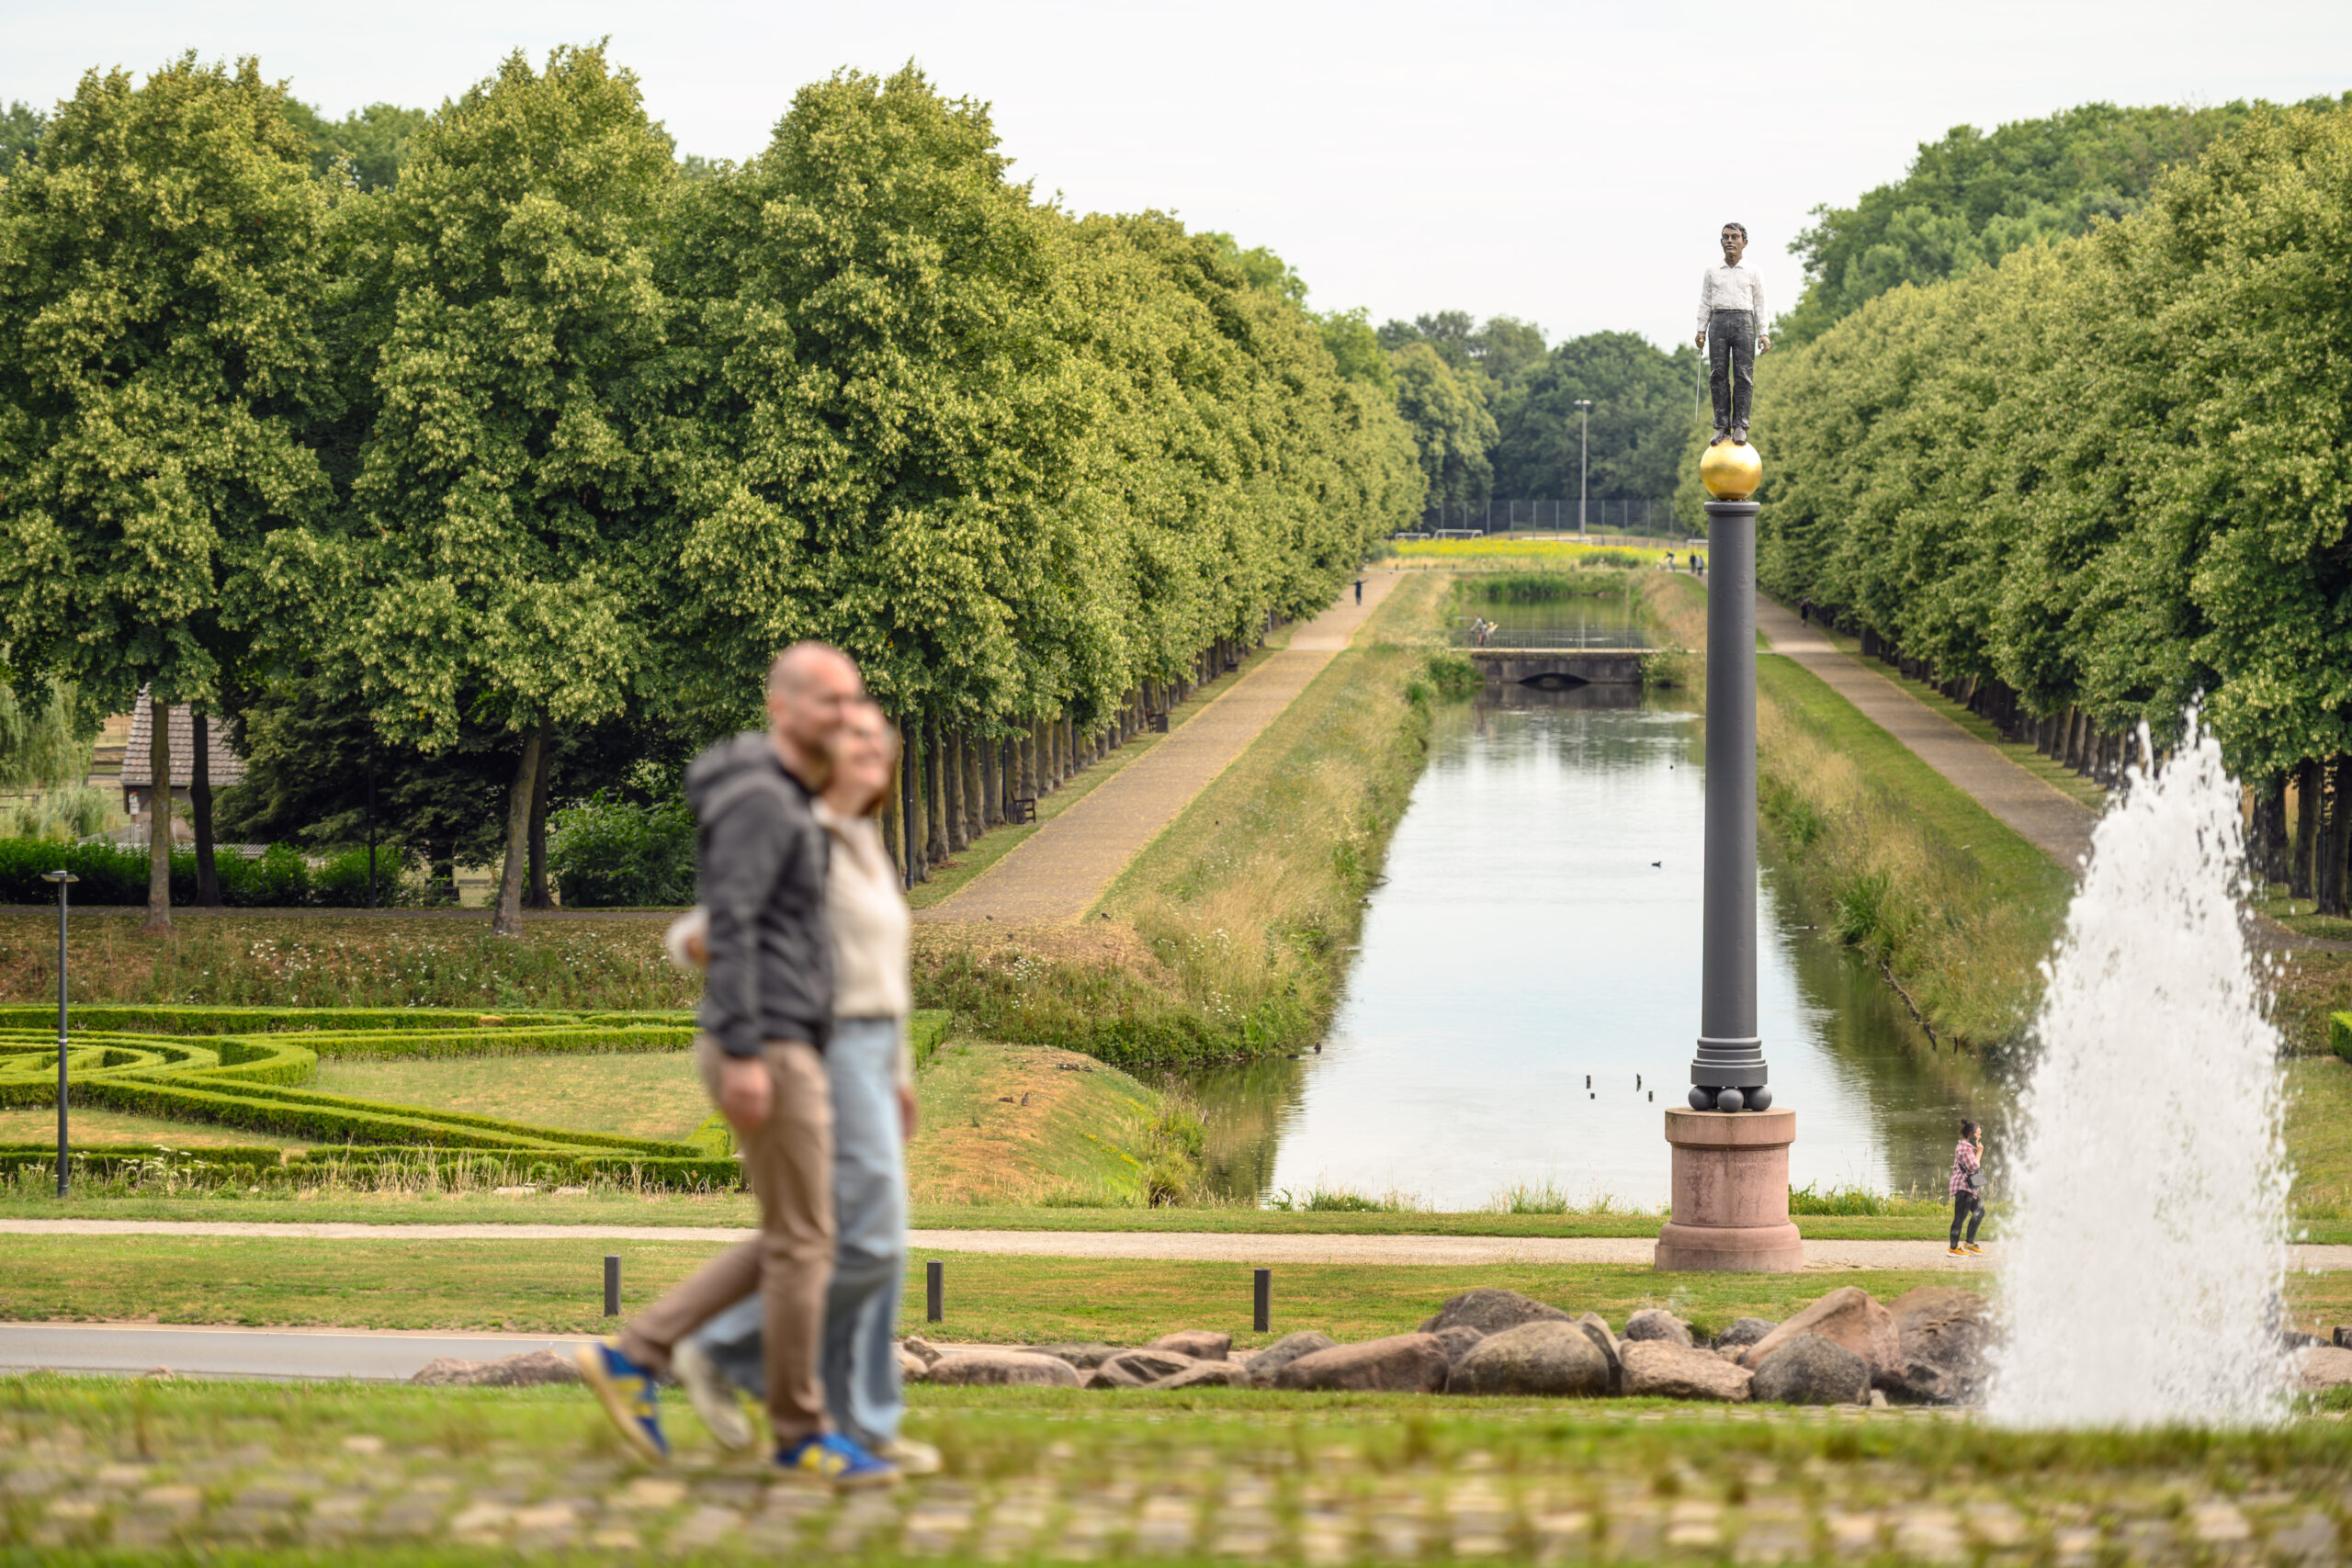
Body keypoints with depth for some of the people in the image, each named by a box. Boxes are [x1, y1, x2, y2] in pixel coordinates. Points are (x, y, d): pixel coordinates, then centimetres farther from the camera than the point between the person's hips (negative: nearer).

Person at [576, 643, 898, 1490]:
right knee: (803, 1242, -3)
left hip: (786, 1050, 10)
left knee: (791, 1242, 13)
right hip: (767, 1047, -10)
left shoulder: (790, 805, 20)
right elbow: (729, 928, -21)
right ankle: (801, 1432, 6)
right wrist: (744, 1054, -26)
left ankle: (632, 1357, 13)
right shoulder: (757, 800, -13)